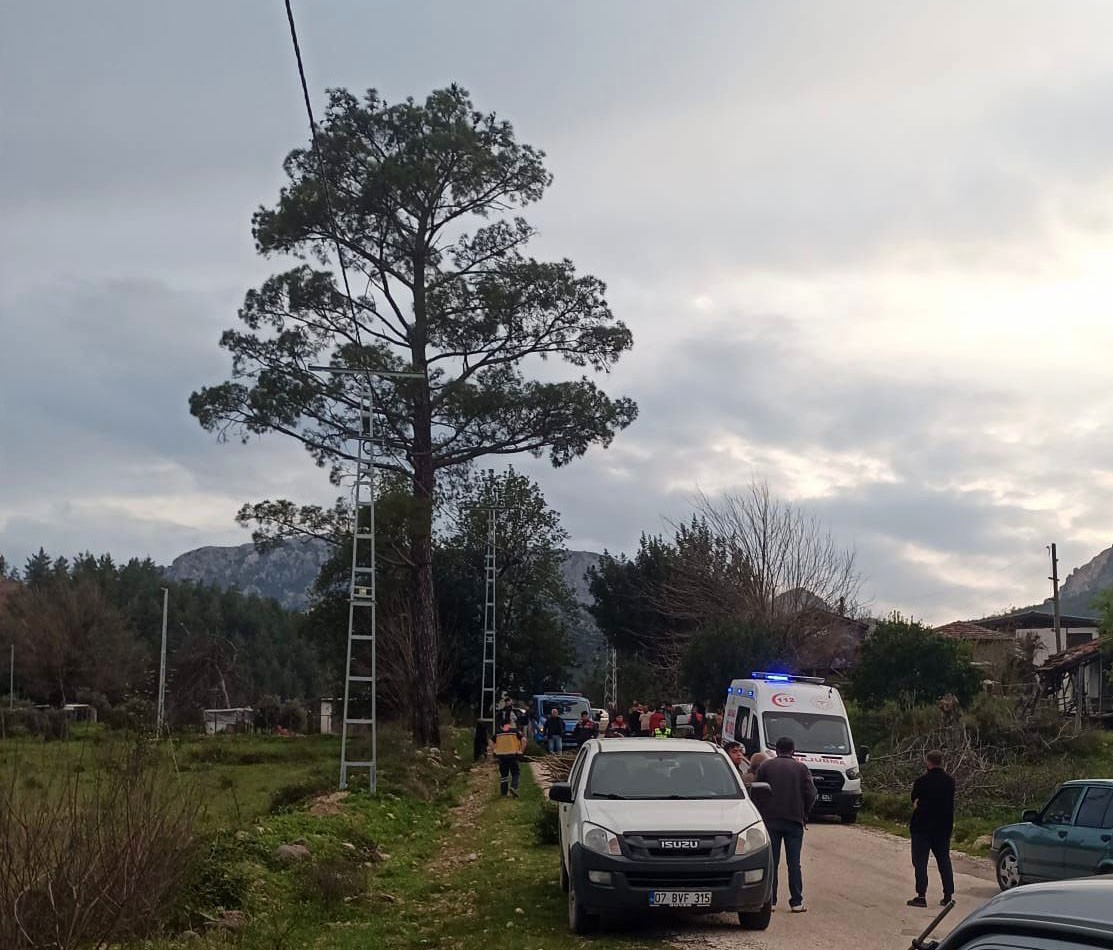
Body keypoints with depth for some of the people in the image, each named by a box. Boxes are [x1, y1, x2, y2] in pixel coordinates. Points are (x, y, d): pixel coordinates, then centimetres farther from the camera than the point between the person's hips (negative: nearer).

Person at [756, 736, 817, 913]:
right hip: (794, 821, 0)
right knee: (794, 863, 4)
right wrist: (804, 814, 10)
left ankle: (770, 901, 4)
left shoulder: (765, 766, 3)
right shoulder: (801, 768, 3)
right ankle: (796, 903, 2)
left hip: (770, 820, 0)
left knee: (771, 862, 5)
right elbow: (811, 794, -3)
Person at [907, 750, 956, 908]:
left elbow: (914, 801, -5)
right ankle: (948, 895, 12)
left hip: (922, 827, -5)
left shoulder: (921, 782, -14)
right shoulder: (950, 782, 2)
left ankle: (921, 895, -5)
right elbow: (949, 804, 9)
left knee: (920, 861, 0)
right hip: (944, 827, 5)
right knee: (944, 861, 13)